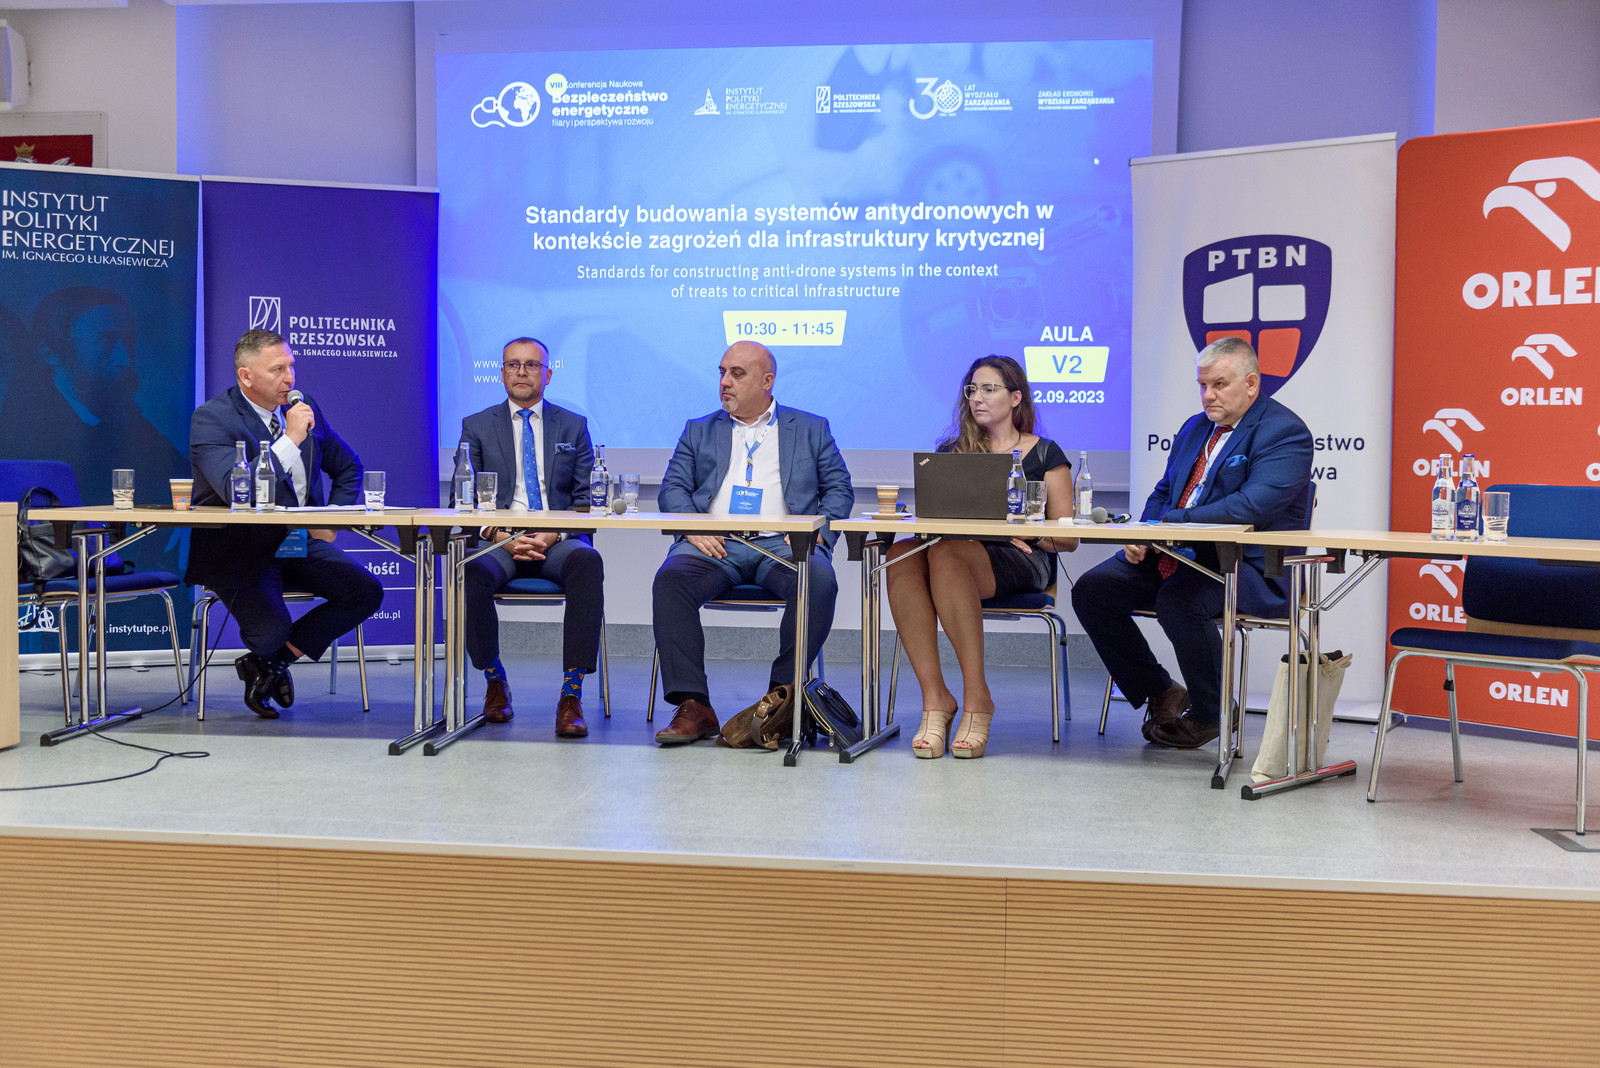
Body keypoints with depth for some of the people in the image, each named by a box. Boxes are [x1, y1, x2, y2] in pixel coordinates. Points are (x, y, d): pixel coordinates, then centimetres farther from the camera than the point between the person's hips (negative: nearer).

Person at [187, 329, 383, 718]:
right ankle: (269, 655, 17)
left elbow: (348, 468, 20)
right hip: (239, 549, -6)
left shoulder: (304, 408, 6)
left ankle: (270, 662, 4)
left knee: (367, 592, -13)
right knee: (271, 630, -27)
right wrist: (290, 439, -26)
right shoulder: (210, 418, -12)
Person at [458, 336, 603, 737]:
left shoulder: (573, 426, 15)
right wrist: (501, 537, -13)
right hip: (498, 540, 0)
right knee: (473, 572, -34)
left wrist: (553, 535, -12)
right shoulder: (477, 427, 14)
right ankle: (495, 682, -10)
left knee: (588, 561, -35)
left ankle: (571, 695, -32)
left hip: (558, 540, 0)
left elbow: (586, 497, 7)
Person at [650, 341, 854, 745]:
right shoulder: (699, 431, 24)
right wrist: (692, 527, -7)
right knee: (670, 579, -31)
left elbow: (839, 488, 14)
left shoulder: (811, 429, 21)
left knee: (819, 582, -34)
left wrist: (818, 529, -7)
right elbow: (673, 488, 14)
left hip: (782, 542, -1)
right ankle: (693, 707, -28)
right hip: (715, 543, 1)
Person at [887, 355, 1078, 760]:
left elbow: (1068, 538, 7)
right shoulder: (951, 451, 23)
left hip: (1022, 561, -3)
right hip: (955, 549, 3)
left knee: (946, 555, -37)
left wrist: (1022, 532, -13)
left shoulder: (1044, 455, 13)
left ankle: (977, 697, -32)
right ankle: (934, 697, -34)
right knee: (901, 555, -33)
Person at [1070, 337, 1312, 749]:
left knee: (1178, 600, -36)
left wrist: (1169, 524, -22)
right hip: (1176, 557, 8)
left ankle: (1211, 714, -8)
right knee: (1091, 590, -6)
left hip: (1249, 565, -8)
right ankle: (1161, 694, 8)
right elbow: (1164, 493, 21)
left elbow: (1252, 506, -24)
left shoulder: (1285, 432, -10)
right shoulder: (1196, 427, 17)